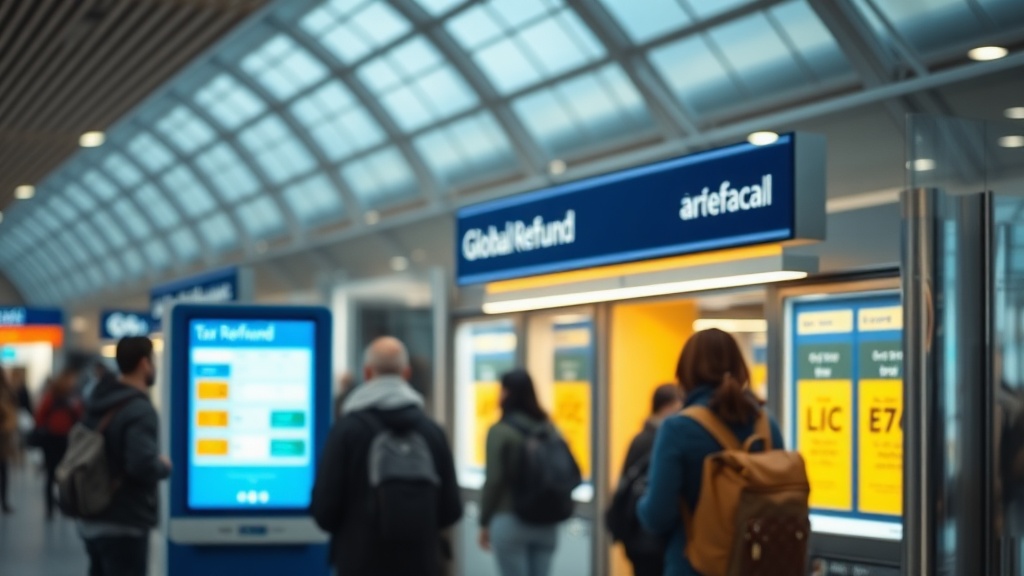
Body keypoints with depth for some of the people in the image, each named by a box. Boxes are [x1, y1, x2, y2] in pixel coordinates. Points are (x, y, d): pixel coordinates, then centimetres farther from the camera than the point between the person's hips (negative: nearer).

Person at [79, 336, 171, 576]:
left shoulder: (99, 402, 10)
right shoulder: (139, 410, -19)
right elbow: (143, 465, -31)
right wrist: (164, 466, -9)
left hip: (93, 520, 9)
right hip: (123, 525, -9)